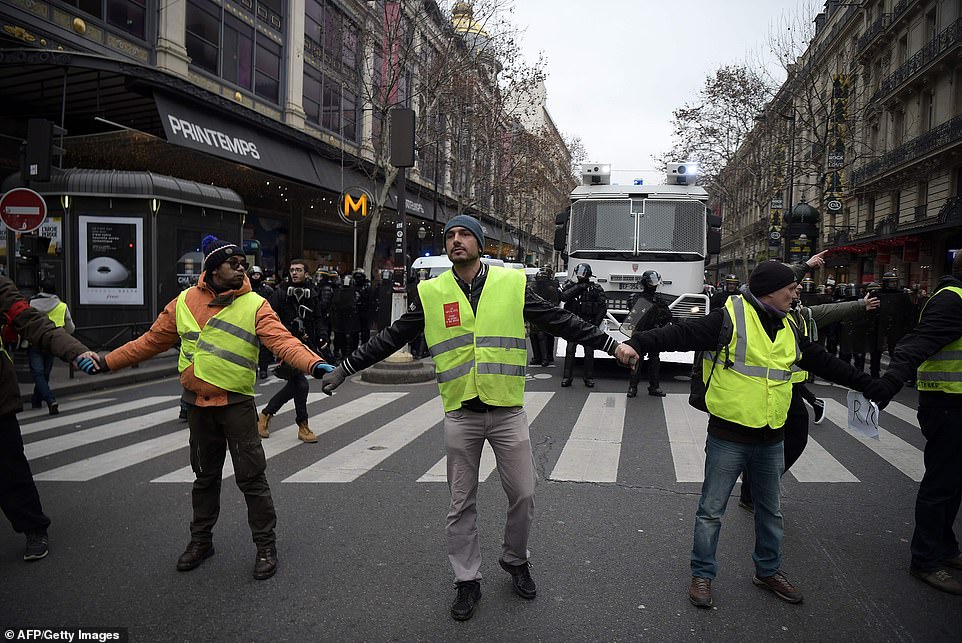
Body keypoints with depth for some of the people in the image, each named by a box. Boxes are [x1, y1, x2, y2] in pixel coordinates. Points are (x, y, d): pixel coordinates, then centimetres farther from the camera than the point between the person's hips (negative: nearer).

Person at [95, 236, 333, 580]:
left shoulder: (254, 305, -8)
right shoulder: (184, 302, 2)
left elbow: (283, 341, -21)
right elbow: (151, 341, 12)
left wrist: (314, 364, -38)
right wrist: (108, 361, 12)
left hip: (237, 405, -3)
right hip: (199, 406, 4)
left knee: (251, 477, 1)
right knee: (205, 476, 19)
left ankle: (266, 545, 17)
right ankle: (201, 540, 37)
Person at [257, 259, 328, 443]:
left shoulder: (312, 295, 8)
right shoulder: (281, 293, -4)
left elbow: (318, 319, 13)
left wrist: (322, 336, -4)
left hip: (305, 347, 5)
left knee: (294, 384, 12)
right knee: (302, 384, -9)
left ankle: (266, 414, 32)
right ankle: (303, 426, 7)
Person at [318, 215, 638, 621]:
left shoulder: (512, 284, -1)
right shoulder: (431, 292, 1)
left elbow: (561, 323, 2)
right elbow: (391, 337, 7)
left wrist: (612, 345, -1)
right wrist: (345, 368, 8)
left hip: (507, 411, 0)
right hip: (460, 415, 1)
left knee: (523, 495, 8)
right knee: (462, 504, 10)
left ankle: (515, 561, 35)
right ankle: (468, 580, 28)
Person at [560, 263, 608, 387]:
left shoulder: (596, 289, 2)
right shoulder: (571, 285, 6)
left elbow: (603, 308, 2)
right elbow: (563, 296, -14)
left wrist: (595, 323, -7)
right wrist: (577, 287, -18)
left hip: (588, 325, -1)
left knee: (589, 351, 4)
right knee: (570, 350, -1)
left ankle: (589, 378, 13)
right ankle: (567, 377, 5)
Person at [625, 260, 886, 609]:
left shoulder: (788, 329, 9)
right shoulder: (729, 318, -14)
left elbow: (823, 361, 22)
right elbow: (682, 334, -25)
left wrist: (867, 384, 28)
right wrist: (639, 342, -39)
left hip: (771, 439, 7)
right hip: (728, 437, -7)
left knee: (771, 510, 21)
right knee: (711, 511, 5)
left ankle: (768, 571, 41)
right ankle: (702, 574, 23)